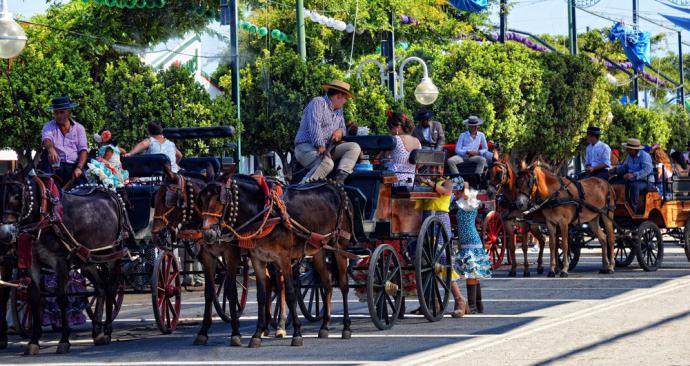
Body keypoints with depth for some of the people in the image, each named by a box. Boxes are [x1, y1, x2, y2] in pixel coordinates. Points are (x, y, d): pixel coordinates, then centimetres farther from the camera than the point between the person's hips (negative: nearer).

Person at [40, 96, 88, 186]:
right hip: (55, 165, 0)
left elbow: (83, 150, 2)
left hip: (73, 166, 0)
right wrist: (50, 148, -36)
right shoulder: (48, 126, 10)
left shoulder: (79, 128, 13)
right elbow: (46, 139, -12)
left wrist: (79, 168, -15)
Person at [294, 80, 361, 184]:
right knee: (327, 163, -38)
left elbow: (342, 127, 31)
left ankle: (340, 178, -23)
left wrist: (340, 131, 3)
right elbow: (315, 126, -18)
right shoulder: (318, 103, -5)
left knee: (354, 147, -8)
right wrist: (321, 147, -28)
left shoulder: (338, 110, 23)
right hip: (306, 147, -9)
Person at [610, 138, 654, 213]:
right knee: (616, 183, -3)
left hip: (645, 181, -8)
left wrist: (634, 175, -40)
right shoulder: (630, 156, 10)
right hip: (632, 180, 8)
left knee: (634, 186, -38)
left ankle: (632, 209, -33)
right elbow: (624, 167, 20)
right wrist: (615, 169, -1)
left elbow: (647, 170, -29)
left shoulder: (644, 156, -17)